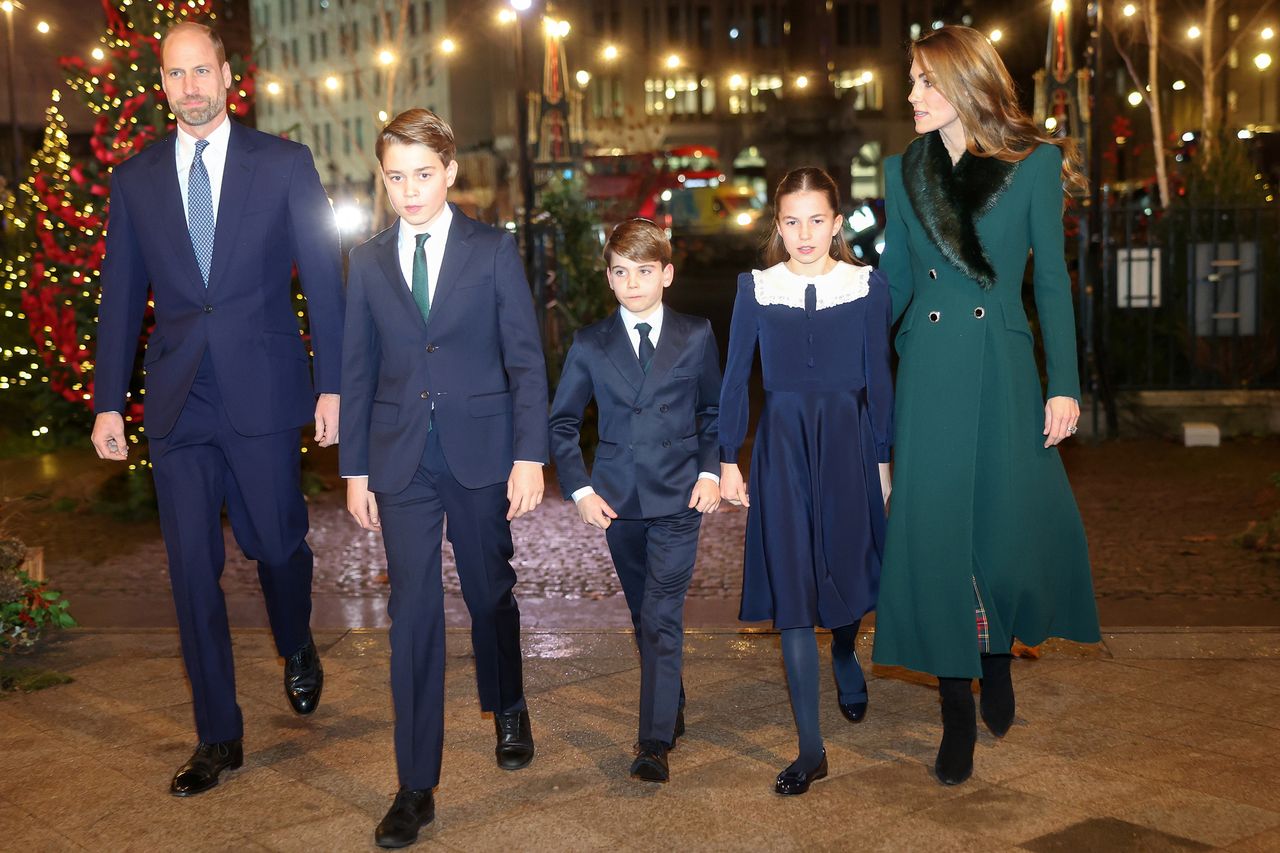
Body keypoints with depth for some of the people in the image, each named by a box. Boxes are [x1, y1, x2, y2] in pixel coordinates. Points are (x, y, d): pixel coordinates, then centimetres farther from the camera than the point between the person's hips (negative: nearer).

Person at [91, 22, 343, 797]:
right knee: (192, 569, 4)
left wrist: (331, 385, -5)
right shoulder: (135, 179, 9)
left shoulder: (285, 165, 1)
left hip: (263, 395, -2)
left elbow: (323, 278, 0)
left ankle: (298, 652, 41)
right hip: (178, 404, 2)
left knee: (277, 545, 8)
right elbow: (122, 297, 10)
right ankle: (219, 736, 16)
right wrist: (109, 403, 6)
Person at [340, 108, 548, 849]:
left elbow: (526, 360, -3)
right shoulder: (368, 261, 6)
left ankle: (510, 710, 43)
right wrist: (356, 468, 5)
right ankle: (417, 787, 6)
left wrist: (530, 456, -9)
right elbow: (358, 369, 7)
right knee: (414, 613, 0)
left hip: (481, 452, -1)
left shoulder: (494, 251, -1)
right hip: (402, 459, 1)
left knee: (491, 592, 14)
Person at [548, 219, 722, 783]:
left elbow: (714, 412, 11)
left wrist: (710, 471, -2)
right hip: (619, 501, 2)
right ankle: (672, 710, 32)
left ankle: (654, 742, -9)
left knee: (662, 616, -10)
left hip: (680, 498, -2)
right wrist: (579, 489, -3)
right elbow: (562, 423, 8)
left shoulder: (696, 337, 2)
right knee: (645, 615, 13)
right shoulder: (590, 345, 2)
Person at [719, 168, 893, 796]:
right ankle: (811, 748, 1)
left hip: (847, 440, 0)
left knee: (848, 570, 9)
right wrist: (728, 459, 2)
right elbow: (735, 377, 4)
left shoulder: (868, 286, 2)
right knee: (791, 589, -3)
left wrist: (882, 459, 5)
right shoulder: (755, 288, 3)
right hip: (782, 443, 0)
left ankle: (845, 655, 47)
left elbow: (879, 378, 5)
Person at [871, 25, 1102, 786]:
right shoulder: (905, 171, 8)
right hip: (928, 373, 2)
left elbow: (1053, 280, -1)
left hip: (1002, 368, -2)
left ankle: (998, 656, 29)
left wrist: (1064, 384, -5)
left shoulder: (1033, 165, -1)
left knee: (1012, 527, -2)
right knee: (937, 533, 1)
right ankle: (959, 716, 12)